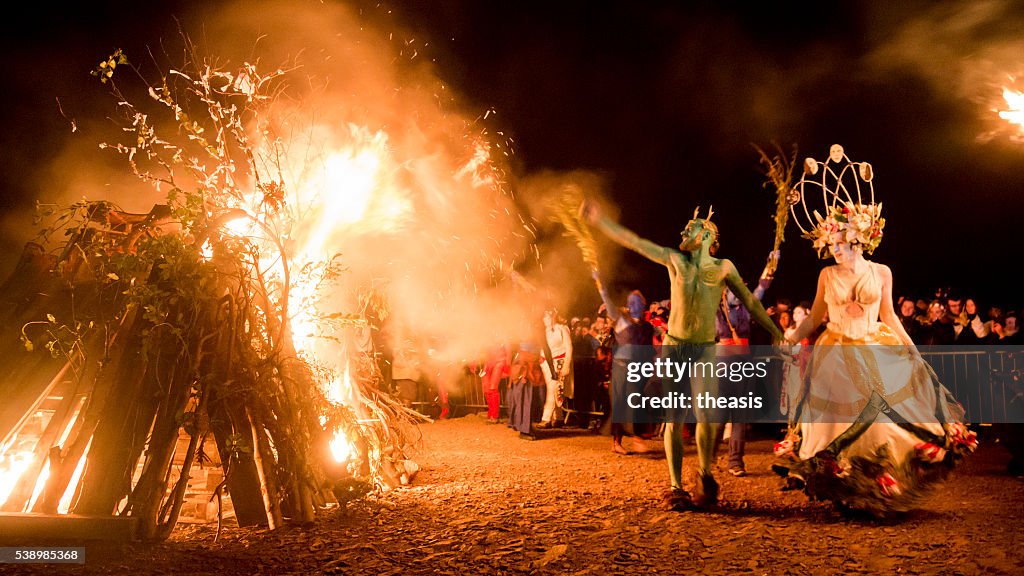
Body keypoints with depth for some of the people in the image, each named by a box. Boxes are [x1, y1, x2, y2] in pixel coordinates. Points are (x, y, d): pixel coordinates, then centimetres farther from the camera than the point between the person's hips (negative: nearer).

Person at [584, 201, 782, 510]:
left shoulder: (724, 267, 3)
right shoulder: (675, 259, 3)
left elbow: (750, 301, 8)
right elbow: (633, 241, 0)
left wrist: (776, 333, 6)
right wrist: (599, 219, -4)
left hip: (704, 350, -1)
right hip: (673, 347, 1)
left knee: (707, 416, -13)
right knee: (673, 420, 1)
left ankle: (704, 475, 13)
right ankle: (676, 487, 9)